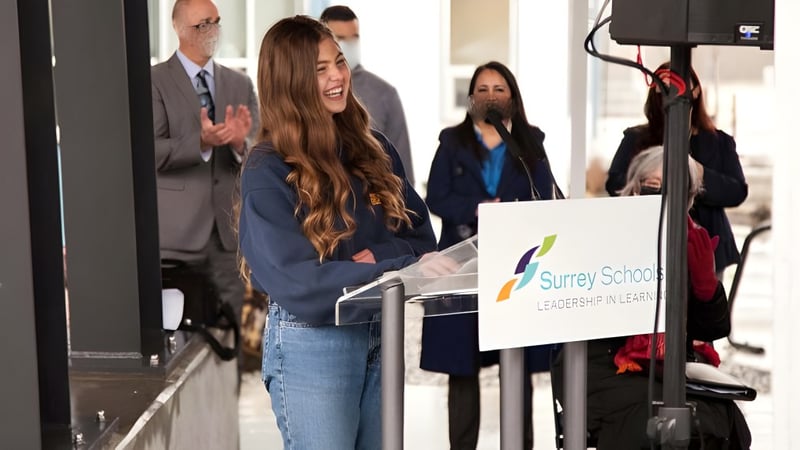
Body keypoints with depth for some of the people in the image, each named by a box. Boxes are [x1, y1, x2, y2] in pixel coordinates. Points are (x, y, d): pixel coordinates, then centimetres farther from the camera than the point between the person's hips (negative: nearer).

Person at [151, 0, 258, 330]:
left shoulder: (240, 84, 13)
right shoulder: (154, 81, -1)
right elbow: (153, 152, -11)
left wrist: (240, 142, -15)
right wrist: (202, 142, -26)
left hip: (230, 228, 4)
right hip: (178, 230, -4)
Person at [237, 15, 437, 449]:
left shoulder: (373, 149, 6)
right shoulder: (268, 171, -12)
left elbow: (423, 235, 6)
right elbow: (296, 280, -21)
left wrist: (377, 255, -17)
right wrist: (404, 266, -28)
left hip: (380, 336, 6)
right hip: (310, 345, -6)